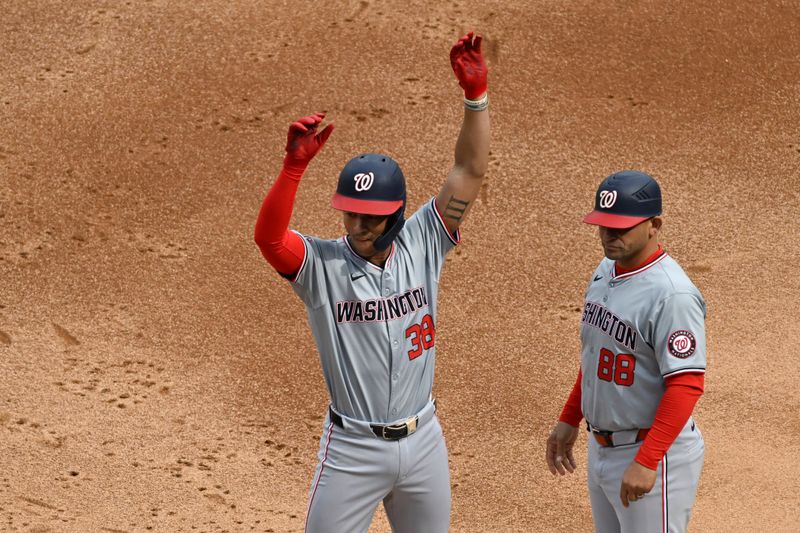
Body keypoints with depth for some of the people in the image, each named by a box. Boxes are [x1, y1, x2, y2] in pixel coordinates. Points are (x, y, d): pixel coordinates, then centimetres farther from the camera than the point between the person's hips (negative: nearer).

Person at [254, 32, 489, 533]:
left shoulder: (421, 247, -4)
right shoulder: (321, 264, -13)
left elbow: (470, 173, -9)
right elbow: (268, 236, -33)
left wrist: (476, 94, -20)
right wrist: (295, 164, -45)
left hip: (423, 441, 3)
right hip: (354, 449, -3)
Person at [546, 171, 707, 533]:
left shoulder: (672, 295, -23)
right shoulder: (604, 273, 6)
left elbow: (686, 385, -26)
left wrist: (646, 462, -28)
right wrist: (569, 420, 20)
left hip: (654, 450, -9)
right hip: (602, 448, 9)